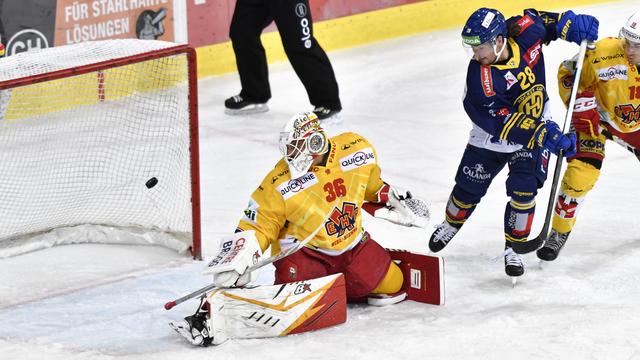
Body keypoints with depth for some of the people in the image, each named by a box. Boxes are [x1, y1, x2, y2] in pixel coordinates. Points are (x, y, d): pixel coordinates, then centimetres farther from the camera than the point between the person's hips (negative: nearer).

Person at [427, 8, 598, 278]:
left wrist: (571, 25, -8)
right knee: (468, 189, 12)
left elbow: (538, 19, 5)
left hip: (536, 130, 2)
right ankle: (451, 224, 44)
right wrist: (544, 135, -38)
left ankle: (514, 249, 6)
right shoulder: (480, 77, -32)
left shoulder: (525, 32, -22)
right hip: (492, 135, -2)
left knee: (523, 191, -11)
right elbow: (503, 122, -33)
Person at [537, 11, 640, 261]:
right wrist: (583, 109, -20)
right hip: (596, 117, -4)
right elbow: (568, 75, -16)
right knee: (581, 173, -18)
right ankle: (559, 231, 0)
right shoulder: (604, 53, -32)